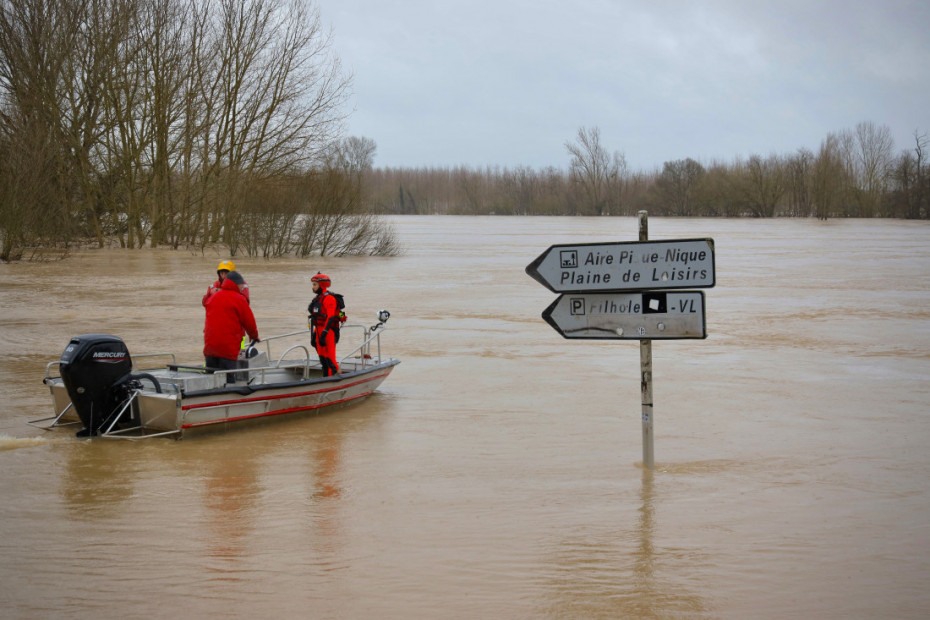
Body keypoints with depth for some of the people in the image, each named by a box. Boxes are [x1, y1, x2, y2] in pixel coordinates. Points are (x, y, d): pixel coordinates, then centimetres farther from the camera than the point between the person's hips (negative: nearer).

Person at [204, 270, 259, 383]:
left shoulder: (213, 297, 13)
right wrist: (254, 336, 16)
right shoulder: (239, 299, -6)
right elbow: (249, 322, -3)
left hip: (209, 346, 6)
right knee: (227, 380, -5)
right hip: (228, 347, -6)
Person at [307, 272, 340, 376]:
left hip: (328, 332, -10)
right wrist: (314, 334, 21)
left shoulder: (329, 298, -13)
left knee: (330, 359, -11)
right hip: (319, 332, 10)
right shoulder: (318, 298, 18)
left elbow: (331, 317, -21)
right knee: (323, 359, 11)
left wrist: (324, 334, -27)